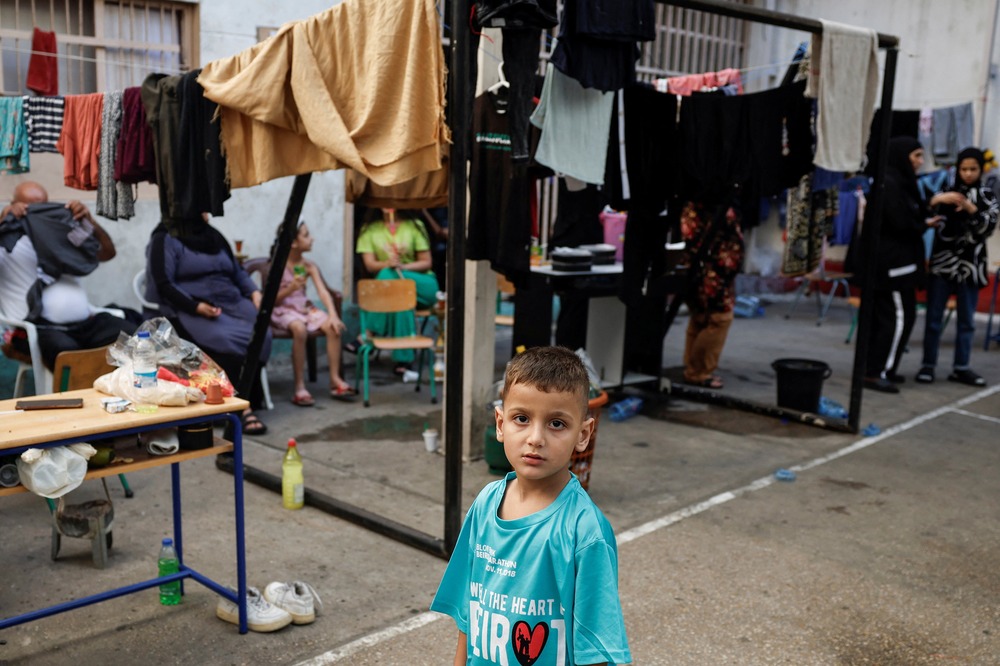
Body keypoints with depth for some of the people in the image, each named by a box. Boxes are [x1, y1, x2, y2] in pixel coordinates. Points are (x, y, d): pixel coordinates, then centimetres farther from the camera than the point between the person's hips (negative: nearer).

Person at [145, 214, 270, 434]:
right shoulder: (165, 241, 1)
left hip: (232, 303, 6)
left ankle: (249, 399, -19)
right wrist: (197, 307, -21)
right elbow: (163, 285, -9)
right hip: (191, 311, -6)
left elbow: (237, 271, 23)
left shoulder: (213, 236, 22)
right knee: (227, 341, -33)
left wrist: (254, 292, 3)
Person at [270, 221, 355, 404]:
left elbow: (323, 292, -8)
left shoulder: (309, 266, 2)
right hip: (282, 310, -5)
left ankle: (335, 379, -12)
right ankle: (300, 386, -28)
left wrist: (333, 315, -23)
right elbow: (272, 300, -10)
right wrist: (290, 288, -27)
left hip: (304, 308, 5)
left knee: (333, 327, -20)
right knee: (300, 329, -37)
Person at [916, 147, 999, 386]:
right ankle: (928, 365, 9)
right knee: (934, 317, 0)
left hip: (970, 265, 2)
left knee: (967, 320, 6)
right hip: (942, 262, -2)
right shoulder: (945, 191, 3)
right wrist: (935, 200, -26)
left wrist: (971, 209, -19)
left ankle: (961, 368, 14)